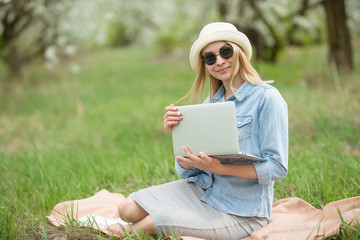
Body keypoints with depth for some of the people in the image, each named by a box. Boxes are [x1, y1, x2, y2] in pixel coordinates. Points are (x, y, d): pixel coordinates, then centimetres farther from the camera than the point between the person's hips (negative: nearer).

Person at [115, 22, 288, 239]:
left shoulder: (266, 97, -11)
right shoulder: (210, 103, 9)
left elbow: (278, 168, -17)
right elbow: (188, 169, 7)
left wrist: (219, 167, -27)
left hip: (241, 211, -6)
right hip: (200, 190, 6)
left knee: (159, 221, -23)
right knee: (129, 209, -13)